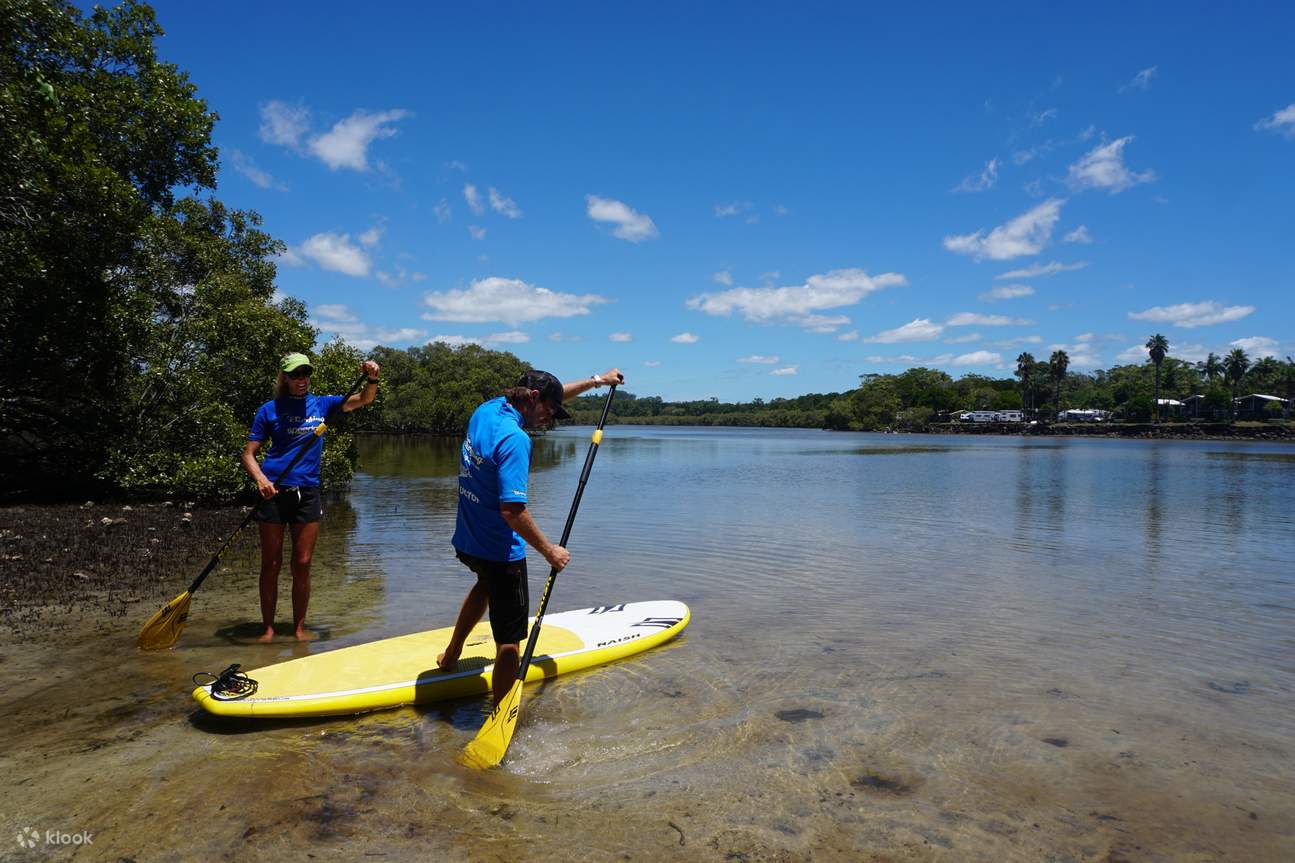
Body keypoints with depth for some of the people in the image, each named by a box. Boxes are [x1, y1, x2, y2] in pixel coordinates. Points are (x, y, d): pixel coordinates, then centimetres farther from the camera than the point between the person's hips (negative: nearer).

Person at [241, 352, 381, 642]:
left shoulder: (321, 404, 9)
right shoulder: (270, 409, 2)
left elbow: (363, 400, 0)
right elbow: (248, 454, 1)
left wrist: (372, 379, -21)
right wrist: (260, 479, -18)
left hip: (307, 492, 2)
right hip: (274, 491, -2)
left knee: (302, 564, 5)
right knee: (271, 564, 4)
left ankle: (299, 626, 16)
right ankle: (268, 627, 15)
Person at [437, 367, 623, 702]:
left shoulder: (487, 409, 2)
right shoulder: (514, 439, -26)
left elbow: (548, 395, 16)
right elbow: (512, 511, -30)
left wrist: (596, 380, 22)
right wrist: (549, 551, -18)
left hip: (467, 542, 10)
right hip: (500, 552, -10)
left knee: (487, 584, 39)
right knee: (509, 642, 2)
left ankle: (450, 655, 51)